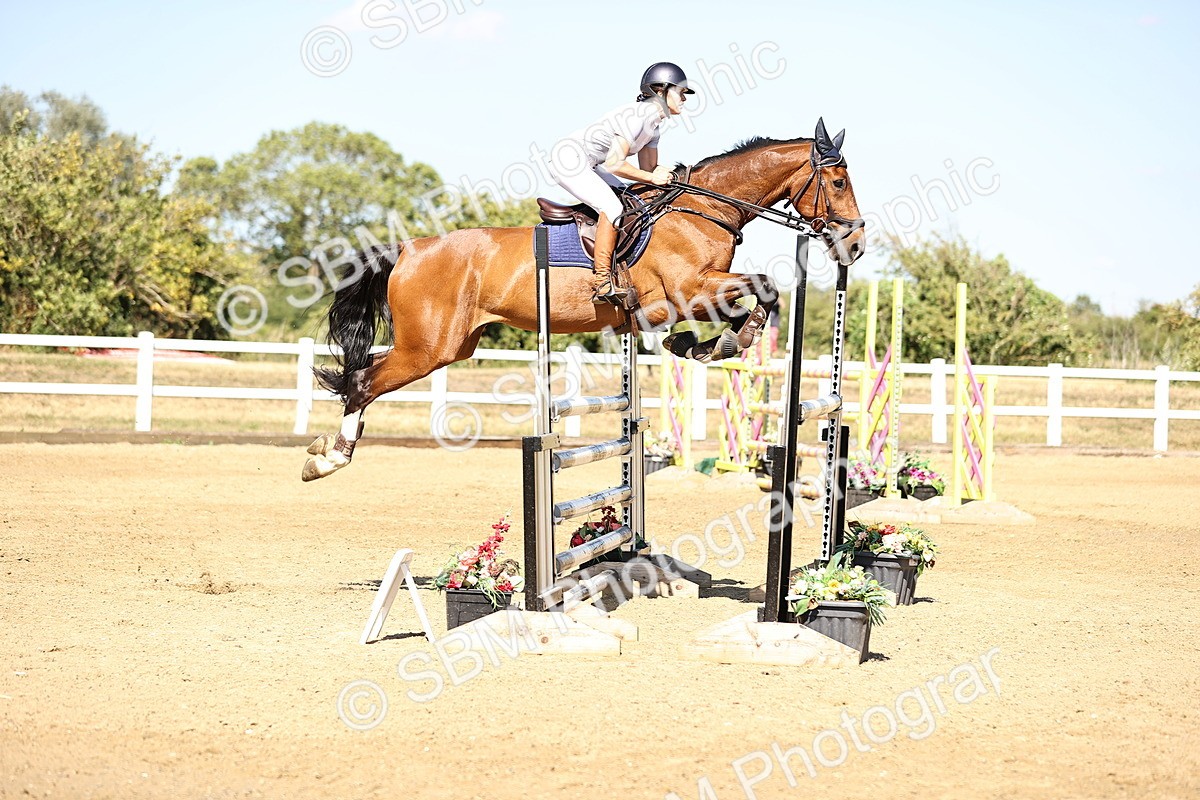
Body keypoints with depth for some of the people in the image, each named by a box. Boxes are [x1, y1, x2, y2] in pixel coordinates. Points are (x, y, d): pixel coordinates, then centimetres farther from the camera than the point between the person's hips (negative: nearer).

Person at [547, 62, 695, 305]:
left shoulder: (655, 122, 10)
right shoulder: (637, 116, -21)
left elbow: (649, 167, 16)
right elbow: (614, 164, -25)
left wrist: (662, 174, -6)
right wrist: (652, 178, -17)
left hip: (585, 164, 11)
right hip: (568, 159, -11)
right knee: (612, 207, -24)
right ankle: (603, 283, -25)